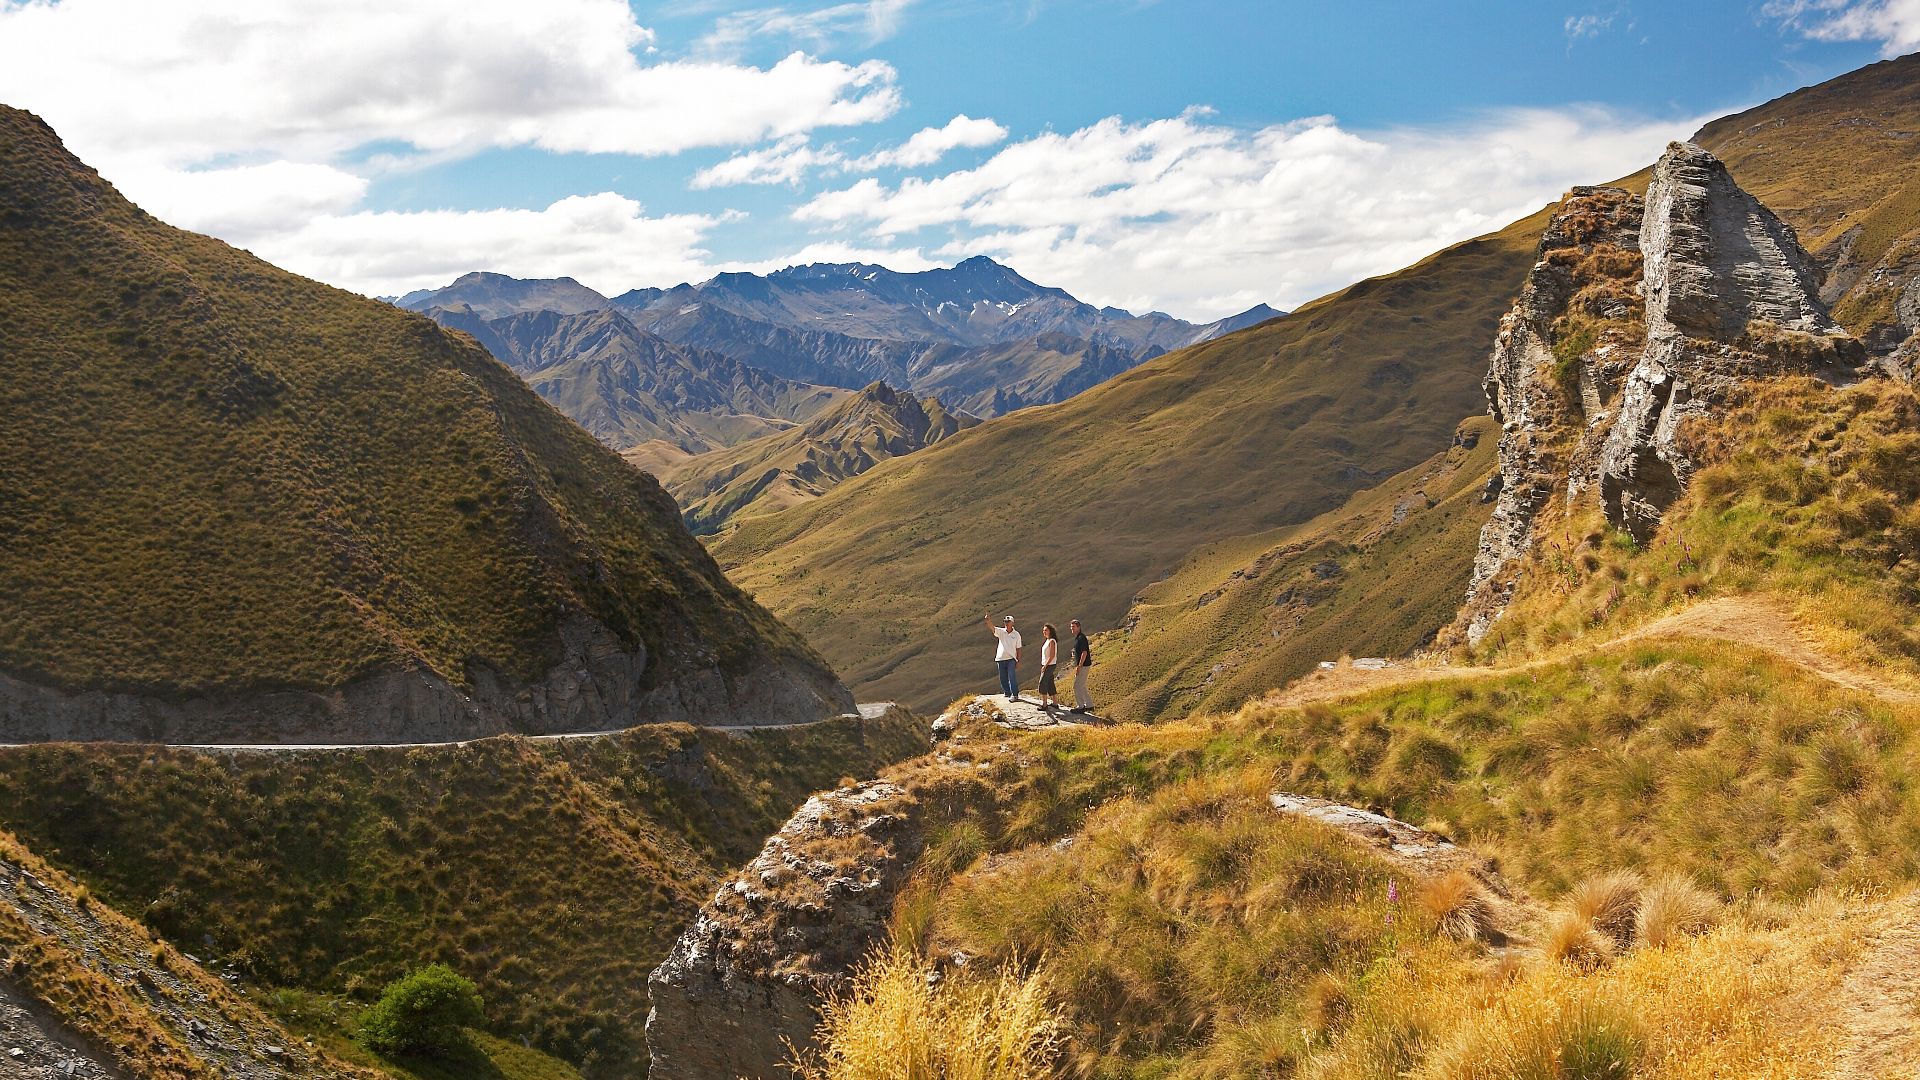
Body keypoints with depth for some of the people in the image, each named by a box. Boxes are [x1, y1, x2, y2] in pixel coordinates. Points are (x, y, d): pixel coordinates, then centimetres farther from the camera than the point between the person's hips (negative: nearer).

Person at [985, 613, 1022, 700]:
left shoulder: (1016, 634, 3)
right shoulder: (1001, 632, 5)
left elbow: (1018, 649, 5)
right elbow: (992, 628, -13)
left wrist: (1018, 661, 2)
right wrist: (988, 621, -35)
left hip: (1011, 659, -3)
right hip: (1001, 658, 3)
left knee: (1012, 677, -12)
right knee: (1003, 678, 9)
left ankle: (1014, 695, -10)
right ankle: (1007, 692, 24)